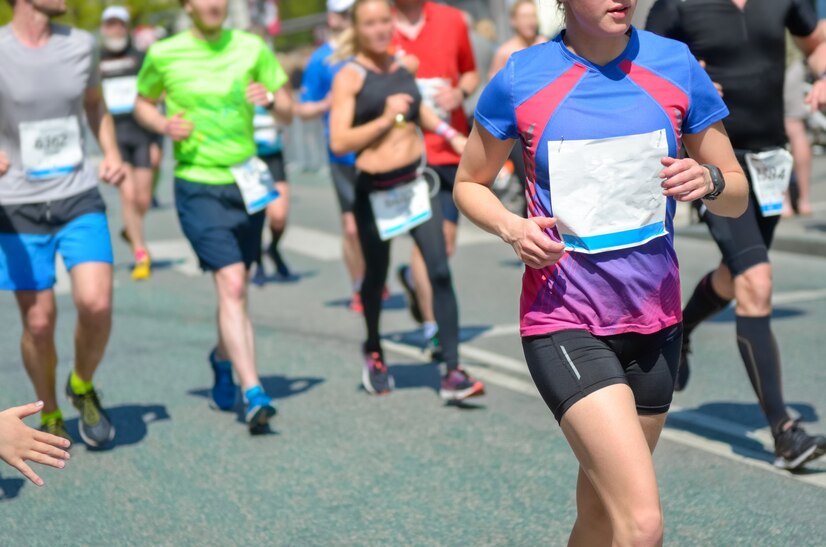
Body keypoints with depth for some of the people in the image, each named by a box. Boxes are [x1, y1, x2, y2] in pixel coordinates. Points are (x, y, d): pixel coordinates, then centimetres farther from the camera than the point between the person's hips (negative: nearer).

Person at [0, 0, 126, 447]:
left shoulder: (79, 45, 4)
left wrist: (112, 154, 6)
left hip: (79, 197, 2)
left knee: (96, 304, -15)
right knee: (39, 322, 0)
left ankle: (83, 387, 14)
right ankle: (49, 416, 23)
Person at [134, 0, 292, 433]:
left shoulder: (251, 48, 3)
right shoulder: (163, 55, -3)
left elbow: (287, 114, 8)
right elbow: (142, 103, 13)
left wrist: (269, 99, -14)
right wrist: (164, 125, -8)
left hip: (246, 182, 4)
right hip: (198, 186, -3)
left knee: (236, 289, 14)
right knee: (231, 286, -16)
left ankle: (222, 358, 44)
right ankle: (254, 396, -18)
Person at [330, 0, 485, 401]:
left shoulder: (405, 65, 7)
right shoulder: (349, 76, -9)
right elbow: (339, 142, -18)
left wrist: (450, 134, 21)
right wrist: (385, 119, -22)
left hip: (415, 182, 4)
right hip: (375, 191, -3)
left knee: (440, 273, -10)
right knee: (376, 276, 13)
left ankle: (453, 373, -12)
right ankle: (373, 351, 42)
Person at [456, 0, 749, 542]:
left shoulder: (676, 65, 1)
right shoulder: (520, 79, -5)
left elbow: (738, 196, 8)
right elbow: (469, 184, 9)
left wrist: (708, 180, -15)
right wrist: (513, 227, -11)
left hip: (655, 319, 4)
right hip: (564, 322, -4)